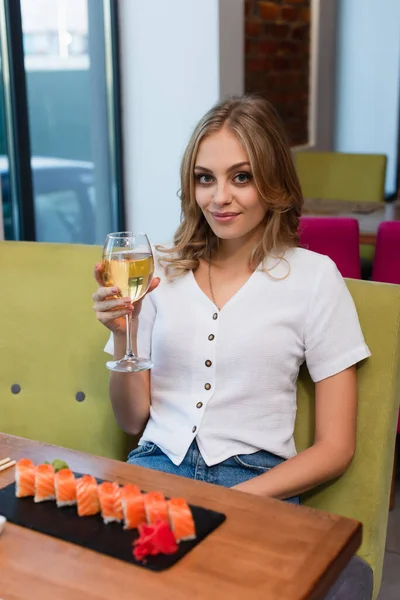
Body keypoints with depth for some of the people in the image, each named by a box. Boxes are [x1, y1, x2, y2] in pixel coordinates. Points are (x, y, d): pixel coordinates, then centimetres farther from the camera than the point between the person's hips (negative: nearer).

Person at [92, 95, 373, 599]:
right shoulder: (161, 269, 8)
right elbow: (132, 420, 10)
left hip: (256, 480, -2)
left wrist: (237, 498, -13)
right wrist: (121, 335, -7)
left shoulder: (313, 276, 0)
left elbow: (334, 448, 1)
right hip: (158, 463, 3)